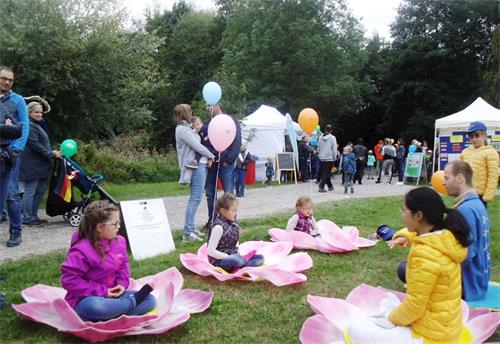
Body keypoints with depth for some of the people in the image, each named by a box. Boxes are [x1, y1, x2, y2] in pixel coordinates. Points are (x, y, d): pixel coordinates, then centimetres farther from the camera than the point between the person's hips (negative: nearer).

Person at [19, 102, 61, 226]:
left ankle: (34, 215, 19)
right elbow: (35, 145, -20)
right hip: (32, 165, -10)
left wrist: (52, 153, 10)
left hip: (40, 164, 10)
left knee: (42, 188, 11)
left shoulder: (37, 125, 20)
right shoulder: (29, 126, -13)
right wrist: (51, 154, -15)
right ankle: (27, 218, 3)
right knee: (30, 190, -4)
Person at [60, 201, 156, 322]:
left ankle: (112, 317, -22)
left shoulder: (119, 241, 1)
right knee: (94, 307, -42)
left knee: (150, 299, -5)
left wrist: (122, 283, -5)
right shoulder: (82, 250, -20)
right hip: (86, 300, -6)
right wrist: (101, 291, -21)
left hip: (111, 294, 7)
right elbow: (69, 280, -22)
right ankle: (133, 300, -18)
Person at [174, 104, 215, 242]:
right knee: (195, 199, -12)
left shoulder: (186, 128, 20)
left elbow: (196, 144, 16)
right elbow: (197, 146, -14)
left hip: (200, 164, 10)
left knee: (194, 198, 13)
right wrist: (211, 156, 1)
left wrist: (207, 157, 1)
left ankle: (191, 228, 19)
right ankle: (188, 233, -12)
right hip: (196, 166, -10)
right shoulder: (183, 129, -11)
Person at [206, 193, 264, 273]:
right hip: (220, 260, -9)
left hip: (233, 257, 9)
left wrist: (238, 254, -1)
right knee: (236, 260, -40)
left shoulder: (233, 224, 6)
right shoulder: (219, 227, -18)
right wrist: (228, 257, -19)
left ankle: (239, 267, -22)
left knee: (260, 258, -2)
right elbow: (211, 251, -20)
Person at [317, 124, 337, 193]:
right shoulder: (332, 137, -9)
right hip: (329, 158, -5)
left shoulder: (321, 137, 3)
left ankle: (330, 186, 27)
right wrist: (334, 157, 0)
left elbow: (318, 147, 9)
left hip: (322, 158, 5)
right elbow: (334, 149, -9)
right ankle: (321, 187, -10)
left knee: (327, 173, 16)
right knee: (325, 173, -2)